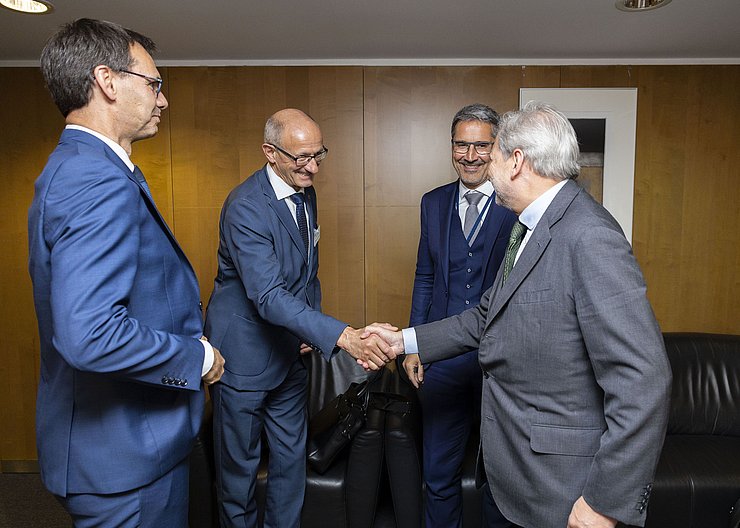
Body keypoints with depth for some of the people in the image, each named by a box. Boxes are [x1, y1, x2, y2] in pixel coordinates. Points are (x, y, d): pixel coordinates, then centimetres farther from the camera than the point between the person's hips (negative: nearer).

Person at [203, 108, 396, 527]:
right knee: (239, 462, 12)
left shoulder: (305, 194, 3)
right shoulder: (245, 207, -24)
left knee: (292, 457, 18)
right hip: (246, 351, -7)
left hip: (291, 350, 7)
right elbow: (269, 296, -34)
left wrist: (313, 327, 1)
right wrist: (343, 336, -43)